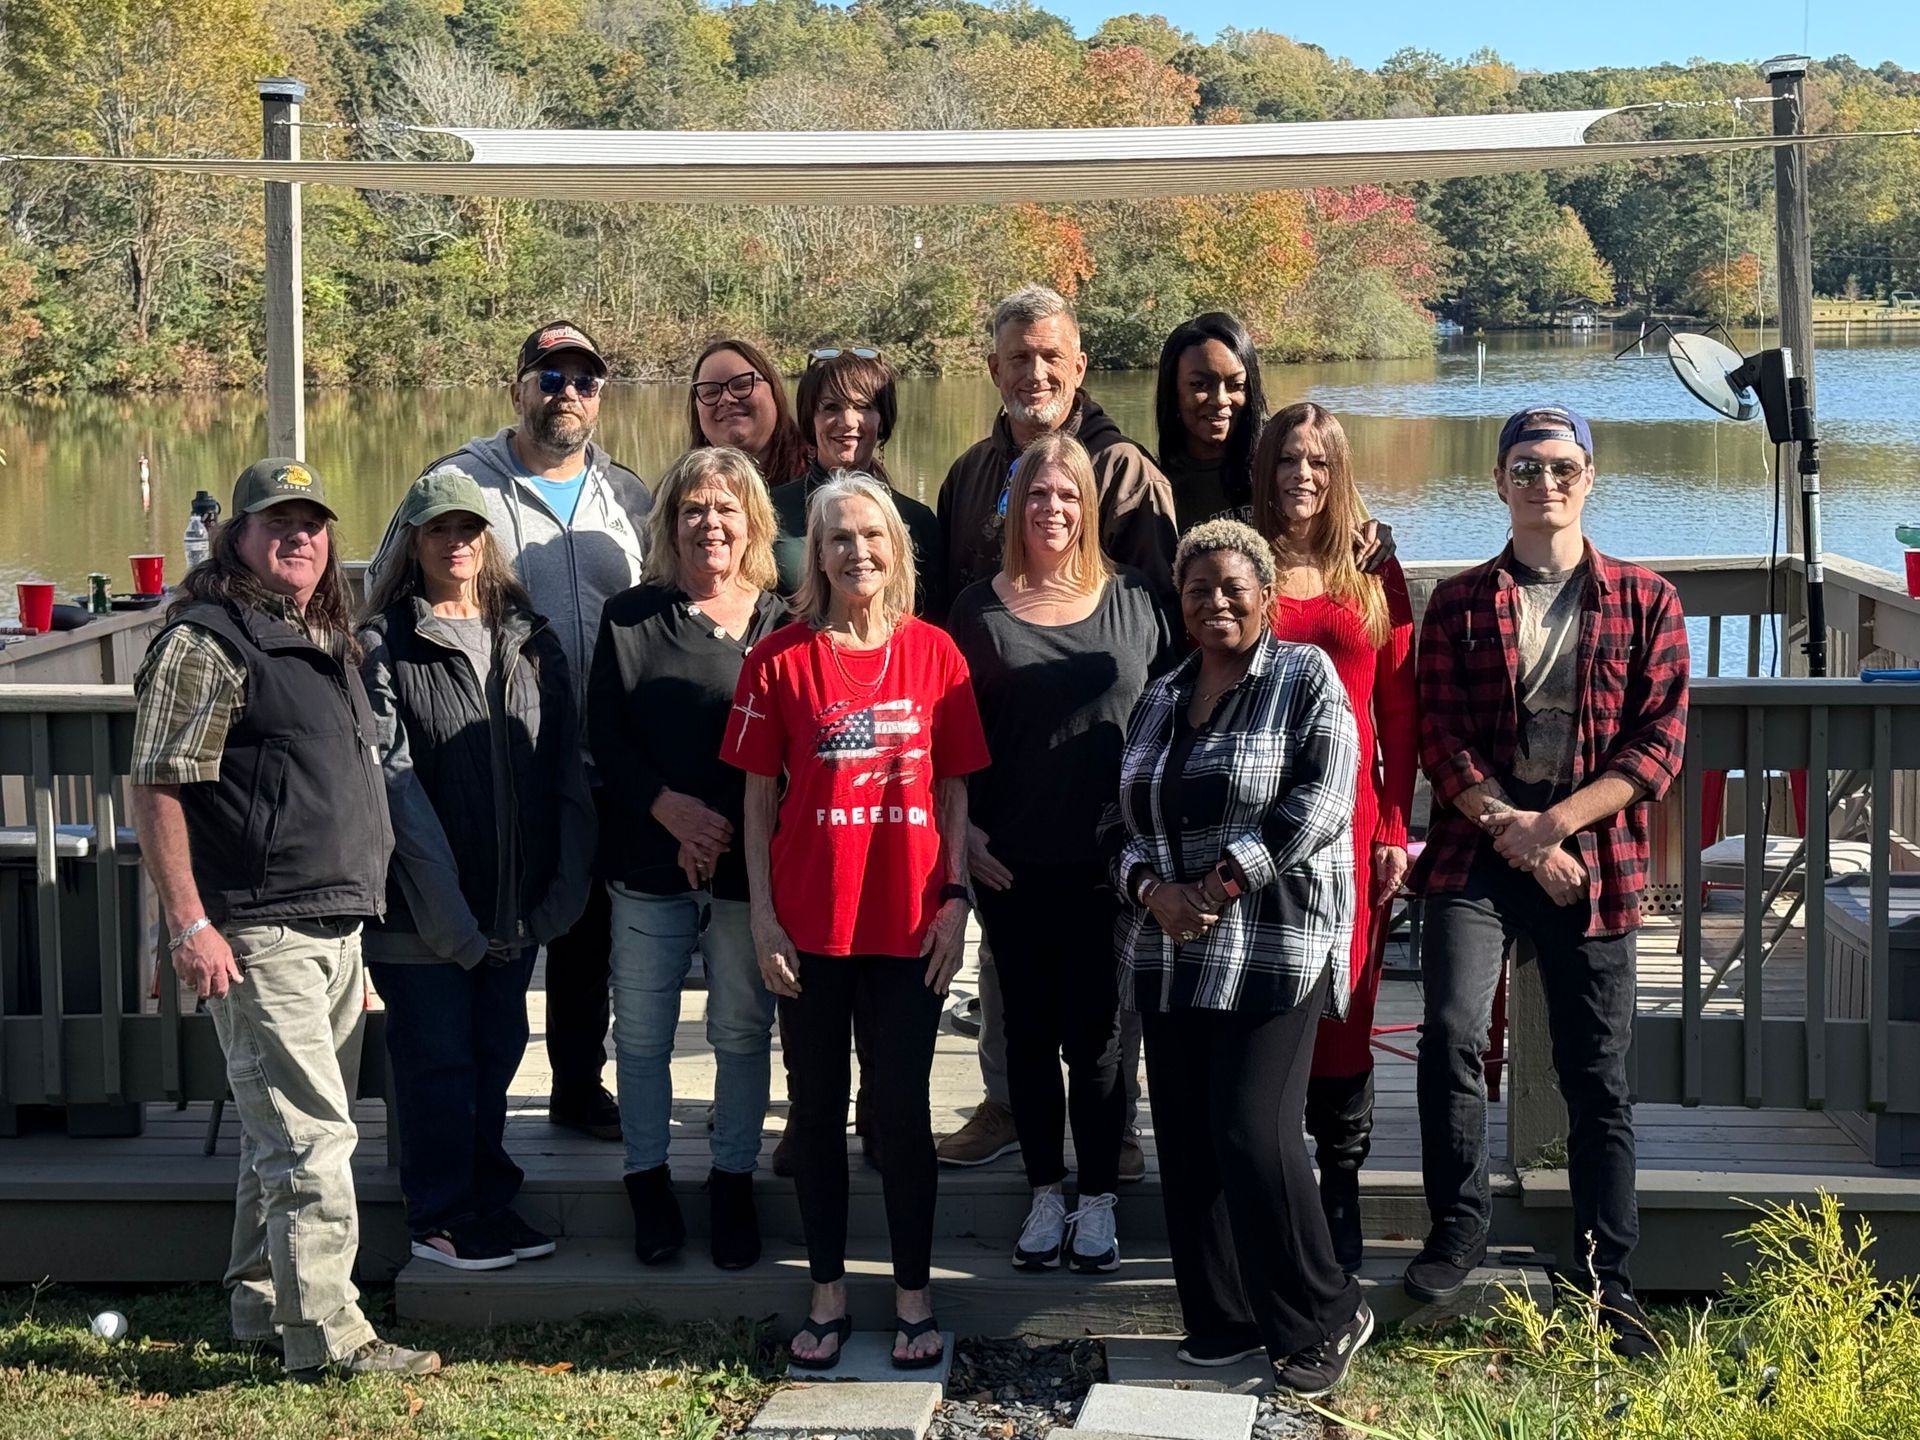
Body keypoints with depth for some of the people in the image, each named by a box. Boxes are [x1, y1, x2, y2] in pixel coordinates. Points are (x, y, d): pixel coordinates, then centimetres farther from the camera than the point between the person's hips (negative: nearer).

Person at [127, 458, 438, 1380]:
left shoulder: (327, 641, 17)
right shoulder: (207, 642, -10)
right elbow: (155, 787, -14)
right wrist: (189, 923, -19)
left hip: (338, 925, 9)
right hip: (259, 932, -9)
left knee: (285, 1129, 16)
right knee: (311, 1134, -9)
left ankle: (262, 1302, 27)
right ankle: (326, 1334, -5)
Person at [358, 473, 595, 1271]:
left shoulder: (531, 641, 9)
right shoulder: (382, 646, -6)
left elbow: (568, 767, 6)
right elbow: (393, 782, -12)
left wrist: (564, 889, -4)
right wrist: (447, 910, -17)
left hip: (516, 906, 5)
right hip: (422, 912, -4)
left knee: (496, 1055, 15)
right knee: (436, 1062, 5)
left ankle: (489, 1200, 29)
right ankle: (442, 1216, 18)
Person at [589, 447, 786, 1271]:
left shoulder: (782, 625, 2)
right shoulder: (630, 617, 6)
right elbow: (604, 734, 1)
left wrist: (723, 828, -10)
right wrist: (668, 807, -13)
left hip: (749, 865, -1)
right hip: (649, 863, 1)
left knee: (743, 1032, 6)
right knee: (642, 1032, 7)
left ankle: (733, 1185, 20)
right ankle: (648, 1184, 21)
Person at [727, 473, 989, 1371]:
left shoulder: (934, 653, 2)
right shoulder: (780, 659, -1)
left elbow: (954, 790, 7)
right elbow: (759, 796, 1)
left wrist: (956, 899, -1)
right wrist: (762, 916, -4)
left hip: (909, 924, 0)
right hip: (811, 921, 0)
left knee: (903, 1110, 6)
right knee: (817, 1108, 9)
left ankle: (914, 1296, 18)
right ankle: (827, 1294, 20)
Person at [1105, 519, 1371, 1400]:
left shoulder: (1305, 676, -1)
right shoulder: (1158, 701, 17)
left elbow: (1320, 798, -12)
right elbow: (1124, 819, 15)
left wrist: (1223, 883, -15)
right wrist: (1152, 888, -6)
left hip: (1273, 948, -6)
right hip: (1168, 955, 6)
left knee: (1253, 1133, -11)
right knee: (1186, 1139, 5)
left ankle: (1324, 1317, 6)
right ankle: (1222, 1319, 18)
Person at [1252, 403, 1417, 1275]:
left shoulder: (1373, 575, 7)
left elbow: (1398, 710, 7)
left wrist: (1395, 827, 1)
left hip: (1348, 819, 1)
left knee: (1343, 1005, 4)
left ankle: (1339, 1202, 15)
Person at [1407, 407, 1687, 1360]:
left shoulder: (1645, 602, 6)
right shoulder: (1460, 603, 7)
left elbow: (1659, 746, -1)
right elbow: (1441, 742, 1)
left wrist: (1554, 823, -12)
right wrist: (1511, 832, -11)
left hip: (1594, 862, 0)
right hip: (1474, 853, 0)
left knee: (1597, 1076, 4)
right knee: (1451, 1030, -21)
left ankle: (1609, 1288, 15)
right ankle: (1458, 1226, -2)